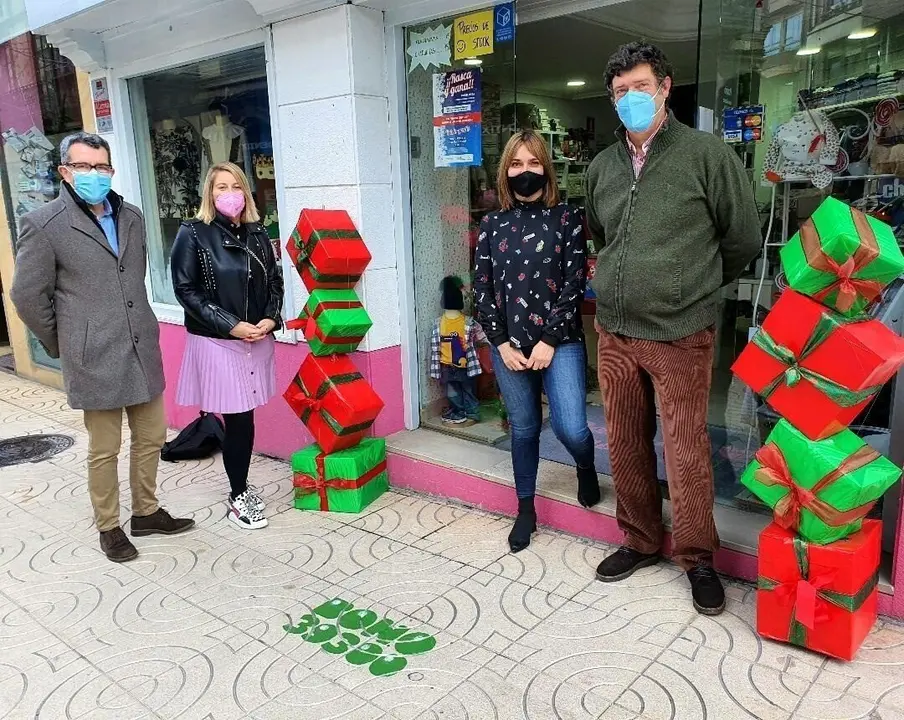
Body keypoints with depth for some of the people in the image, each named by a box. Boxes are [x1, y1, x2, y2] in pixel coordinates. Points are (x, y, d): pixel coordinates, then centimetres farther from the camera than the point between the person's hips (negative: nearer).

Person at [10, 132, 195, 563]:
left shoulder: (132, 217, 9)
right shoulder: (44, 225, -7)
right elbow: (27, 296, -2)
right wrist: (63, 346, 4)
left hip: (143, 350, 5)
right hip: (95, 359, -5)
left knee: (152, 437, 14)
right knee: (104, 450, 7)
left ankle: (146, 512, 33)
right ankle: (109, 528, 25)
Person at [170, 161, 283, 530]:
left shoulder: (256, 233, 8)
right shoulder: (193, 234, -5)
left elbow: (274, 281, 12)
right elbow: (186, 290, -9)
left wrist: (271, 319, -6)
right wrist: (231, 325, -15)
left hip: (257, 340, 4)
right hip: (217, 342, -4)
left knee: (244, 418, 9)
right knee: (239, 420, -2)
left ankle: (241, 487, 27)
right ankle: (238, 498, 15)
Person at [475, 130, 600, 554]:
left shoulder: (566, 218, 0)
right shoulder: (492, 225, 7)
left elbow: (574, 284, -6)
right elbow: (483, 289, 4)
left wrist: (550, 341, -11)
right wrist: (502, 344, -4)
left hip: (560, 342, -2)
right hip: (508, 345, 3)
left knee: (571, 429, -10)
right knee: (523, 429, 11)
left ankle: (586, 468, 26)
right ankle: (526, 510, 28)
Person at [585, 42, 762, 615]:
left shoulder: (708, 154, -5)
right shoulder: (602, 167, 10)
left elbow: (744, 240, 2)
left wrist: (694, 288, 11)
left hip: (681, 336, -4)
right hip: (615, 333, 5)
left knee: (687, 450, 0)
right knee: (626, 445, 12)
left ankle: (697, 557, 21)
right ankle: (641, 541, 30)